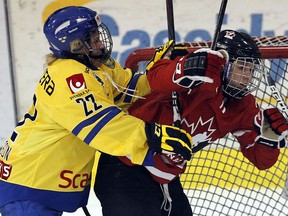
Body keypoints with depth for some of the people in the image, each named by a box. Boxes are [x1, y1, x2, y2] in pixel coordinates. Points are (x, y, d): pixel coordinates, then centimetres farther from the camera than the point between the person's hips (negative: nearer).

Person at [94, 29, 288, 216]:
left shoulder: (244, 106, 3)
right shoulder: (205, 80, -21)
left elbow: (261, 159, 5)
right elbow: (157, 78, -41)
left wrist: (270, 135, -14)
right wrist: (192, 68, -58)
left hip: (166, 178, 8)